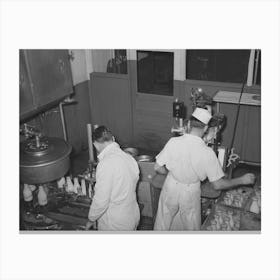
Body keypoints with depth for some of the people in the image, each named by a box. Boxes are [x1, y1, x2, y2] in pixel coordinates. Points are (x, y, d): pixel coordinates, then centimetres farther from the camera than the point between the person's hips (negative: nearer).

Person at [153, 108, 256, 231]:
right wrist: (242, 180, -4)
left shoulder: (173, 142, -20)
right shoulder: (207, 153, -23)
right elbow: (218, 184, -16)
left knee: (162, 225, 24)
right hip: (190, 193, -1)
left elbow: (158, 167, -11)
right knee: (191, 226, 24)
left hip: (170, 189, 2)